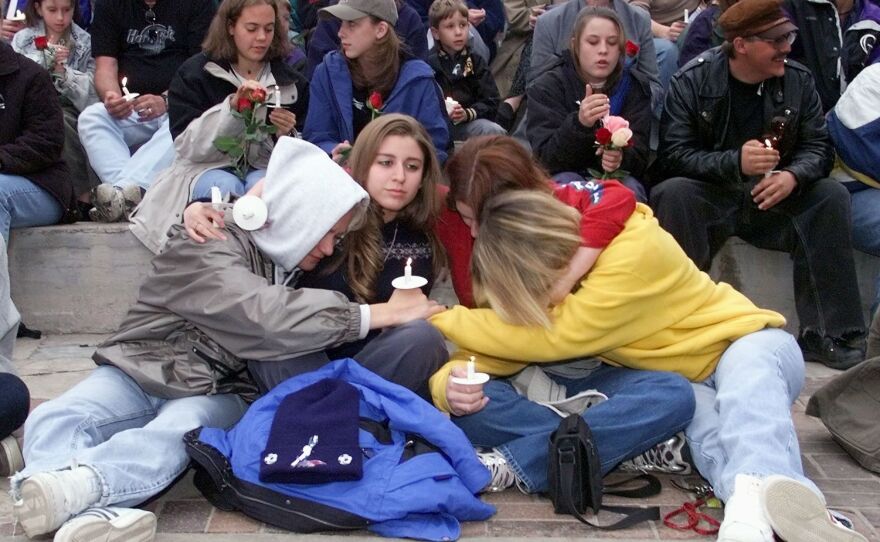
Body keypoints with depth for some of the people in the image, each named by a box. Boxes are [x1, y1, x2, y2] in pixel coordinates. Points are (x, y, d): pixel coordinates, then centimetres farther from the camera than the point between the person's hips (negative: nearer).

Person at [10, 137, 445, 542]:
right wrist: (380, 313, -23)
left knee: (171, 436, -33)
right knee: (51, 421, -31)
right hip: (144, 370, -2)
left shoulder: (288, 258, 9)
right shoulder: (206, 245, -14)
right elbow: (266, 317, -26)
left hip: (217, 392, 2)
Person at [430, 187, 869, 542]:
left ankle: (757, 491, -63)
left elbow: (557, 335, -30)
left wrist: (443, 320, -23)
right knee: (705, 422, -32)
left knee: (748, 376, -39)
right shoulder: (550, 271, -8)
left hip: (744, 343, -4)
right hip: (674, 382, 4)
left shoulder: (636, 246, -29)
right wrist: (449, 383, -33)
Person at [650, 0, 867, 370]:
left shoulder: (798, 80, 1)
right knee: (672, 193, -33)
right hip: (709, 197, -3)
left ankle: (829, 334, -18)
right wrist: (735, 162, -31)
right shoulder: (692, 82, -9)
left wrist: (793, 176, -25)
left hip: (771, 199, 3)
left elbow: (818, 146, -1)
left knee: (831, 196, -21)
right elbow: (673, 156, -16)